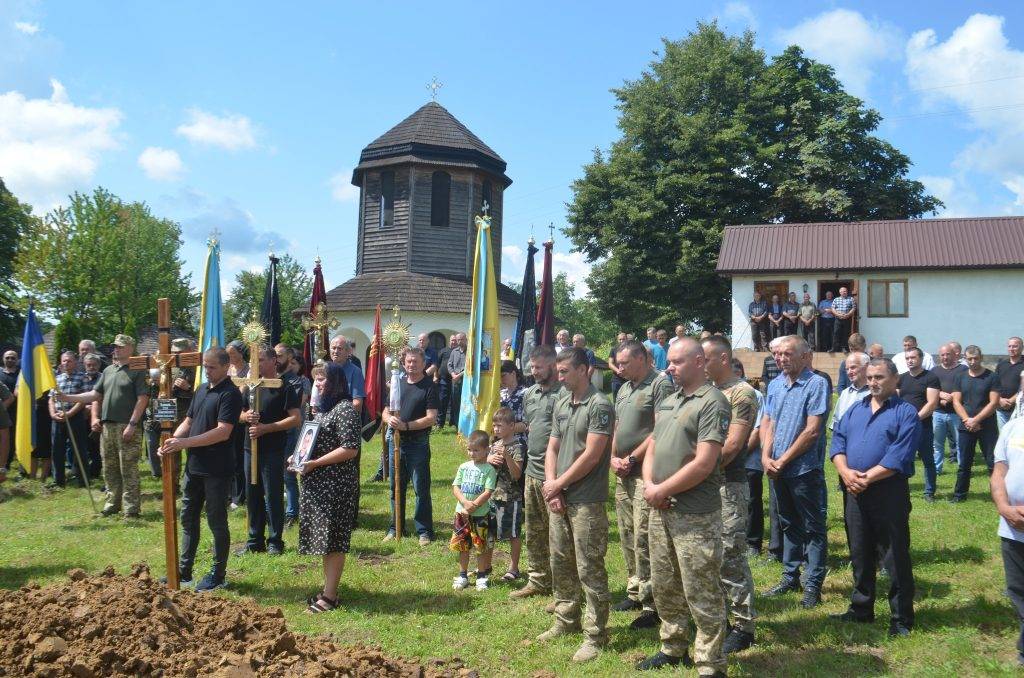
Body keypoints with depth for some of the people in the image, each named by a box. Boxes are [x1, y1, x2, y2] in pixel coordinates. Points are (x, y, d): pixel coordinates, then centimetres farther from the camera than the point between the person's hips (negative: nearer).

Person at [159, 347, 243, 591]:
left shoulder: (230, 394, -14)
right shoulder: (202, 389, 12)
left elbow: (223, 432, -22)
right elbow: (188, 421, 16)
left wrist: (185, 442, -24)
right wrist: (172, 440, -3)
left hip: (216, 470, -8)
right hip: (194, 466, 8)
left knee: (217, 521, 3)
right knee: (188, 518, 16)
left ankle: (218, 575, 15)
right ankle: (184, 570, 28)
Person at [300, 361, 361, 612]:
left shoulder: (345, 409, -15)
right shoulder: (324, 408, 16)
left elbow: (350, 449, -21)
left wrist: (314, 463, -19)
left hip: (336, 485, -10)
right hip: (318, 484, 10)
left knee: (333, 540, -3)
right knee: (323, 539, 15)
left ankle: (330, 596, 4)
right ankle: (328, 588, 25)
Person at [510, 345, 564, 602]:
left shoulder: (563, 394, -14)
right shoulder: (529, 393, 13)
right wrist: (533, 450, 15)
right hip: (532, 471, 9)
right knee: (534, 532, 18)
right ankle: (538, 581, 31)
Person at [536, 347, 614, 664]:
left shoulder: (599, 406, -13)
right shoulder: (561, 404, 12)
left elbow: (591, 456, -17)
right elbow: (552, 449, 13)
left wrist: (558, 484, -10)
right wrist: (551, 487, -1)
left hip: (587, 502, -8)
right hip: (559, 498, 8)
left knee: (589, 570, -1)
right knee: (560, 563, 17)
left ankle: (595, 635, 9)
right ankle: (566, 620, 33)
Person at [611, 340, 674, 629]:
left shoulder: (661, 384, -9)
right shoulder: (624, 389, 18)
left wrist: (632, 458, -13)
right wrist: (613, 458, 5)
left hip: (645, 472, -8)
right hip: (622, 474, 9)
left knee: (643, 538, -8)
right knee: (627, 537, 13)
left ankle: (651, 603, -1)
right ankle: (634, 591, 25)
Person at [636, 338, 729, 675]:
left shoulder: (712, 402, -13)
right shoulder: (668, 401, 13)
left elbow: (703, 464, -19)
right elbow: (652, 447, 17)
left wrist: (661, 491, -13)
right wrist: (649, 485, -3)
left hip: (695, 515, -8)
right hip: (661, 510, 8)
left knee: (701, 594, 1)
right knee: (665, 586, 19)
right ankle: (673, 648, 35)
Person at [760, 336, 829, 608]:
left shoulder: (816, 385, -11)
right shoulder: (775, 385, 9)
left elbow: (812, 431, -16)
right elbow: (767, 423, 10)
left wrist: (783, 460, -14)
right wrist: (766, 457, -6)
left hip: (805, 470, -6)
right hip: (778, 470, 7)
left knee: (813, 528, 4)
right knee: (789, 524, 17)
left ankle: (813, 584, 12)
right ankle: (790, 577, 28)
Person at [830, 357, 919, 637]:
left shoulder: (906, 412, -5)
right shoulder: (855, 409, 14)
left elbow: (899, 456, -16)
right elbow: (838, 441, 6)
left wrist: (866, 478, -18)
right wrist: (845, 472, -11)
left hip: (889, 492, -6)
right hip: (855, 492, 6)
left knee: (896, 557, 3)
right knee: (860, 554, 15)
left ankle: (901, 618, 14)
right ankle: (861, 610, 28)